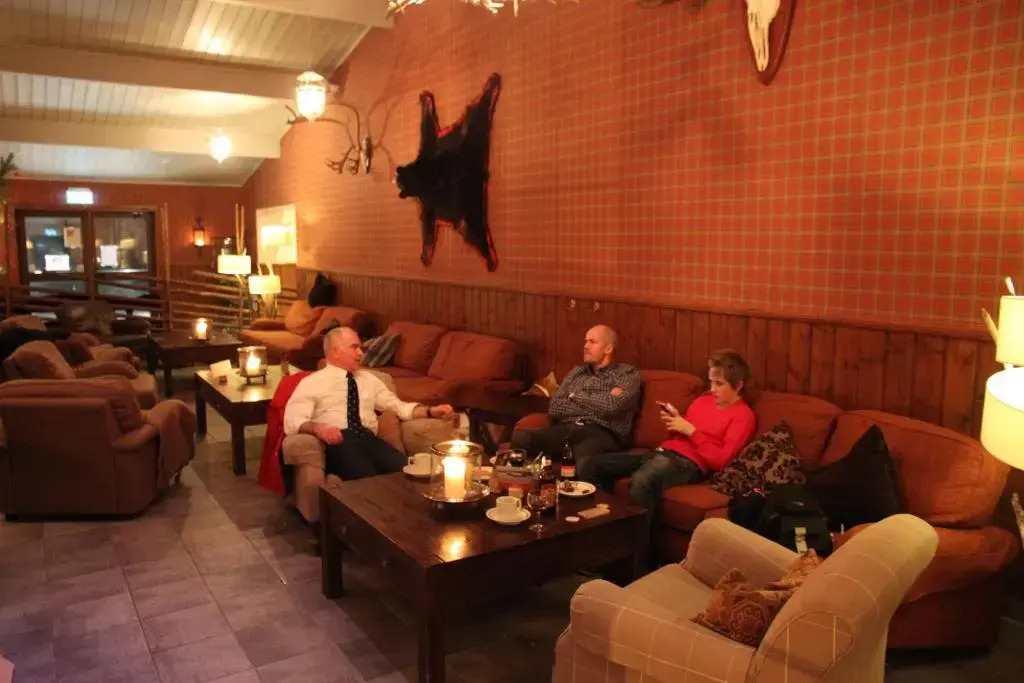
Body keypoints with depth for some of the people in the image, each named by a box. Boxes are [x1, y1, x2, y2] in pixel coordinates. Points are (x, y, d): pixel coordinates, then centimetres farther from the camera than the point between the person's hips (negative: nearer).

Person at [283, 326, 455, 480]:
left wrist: (430, 411, 9)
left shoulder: (368, 378, 26)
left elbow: (398, 406, 24)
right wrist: (317, 427, -23)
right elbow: (292, 421, -1)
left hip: (369, 439, 4)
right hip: (337, 442, -4)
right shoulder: (312, 383, 10)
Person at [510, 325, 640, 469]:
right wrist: (600, 403, 1)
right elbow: (554, 408, 10)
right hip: (566, 429, 5)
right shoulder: (576, 372, 24)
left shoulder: (627, 373, 9)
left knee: (583, 459, -43)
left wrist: (576, 396, 4)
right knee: (520, 437, -26)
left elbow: (611, 407, -11)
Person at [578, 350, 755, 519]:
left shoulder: (743, 416, 0)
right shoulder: (702, 400, 21)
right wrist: (674, 422, 4)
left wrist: (690, 430, -11)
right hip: (663, 452, 8)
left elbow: (720, 460, -11)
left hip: (689, 463, -8)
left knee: (641, 481, -41)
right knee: (592, 466, -4)